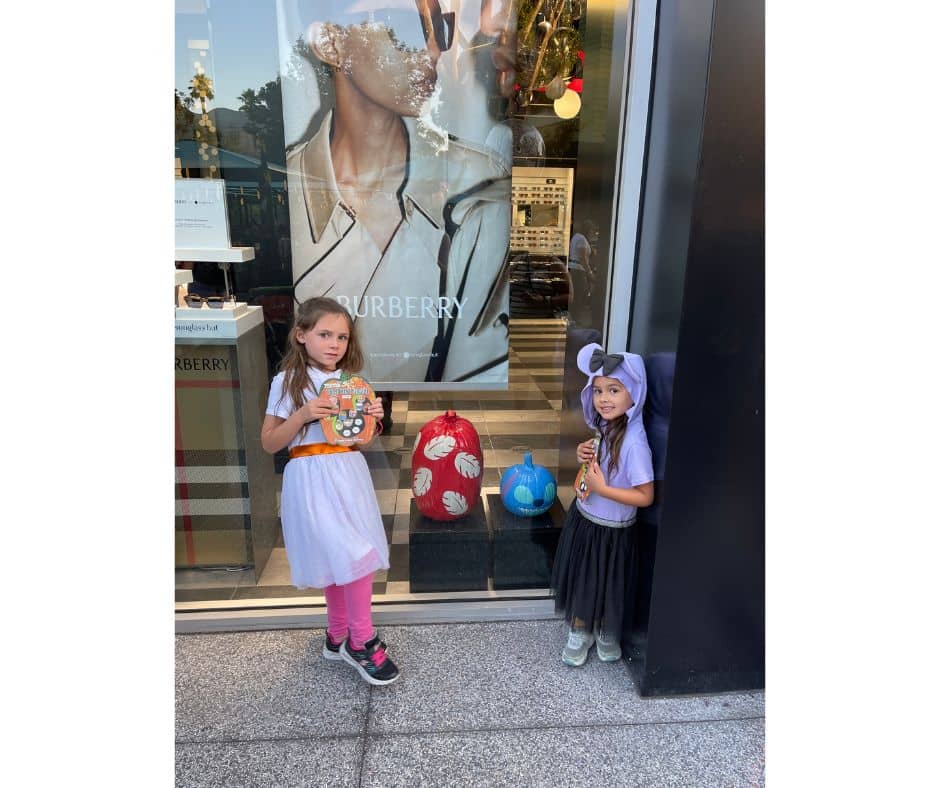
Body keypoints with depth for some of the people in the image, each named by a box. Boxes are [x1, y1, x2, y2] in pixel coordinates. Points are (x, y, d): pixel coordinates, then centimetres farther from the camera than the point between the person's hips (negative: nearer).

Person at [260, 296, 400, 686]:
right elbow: (269, 443, -5)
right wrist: (303, 415, -19)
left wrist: (373, 418, -4)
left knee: (340, 560, 11)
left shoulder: (352, 382, 9)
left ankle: (339, 636, 30)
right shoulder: (288, 382, -4)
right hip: (312, 479, -5)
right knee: (351, 557, -9)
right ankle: (361, 640, 10)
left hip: (349, 474, 5)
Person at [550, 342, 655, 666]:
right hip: (583, 519, 6)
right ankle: (579, 632, 42)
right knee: (580, 579, 20)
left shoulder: (634, 442, -29)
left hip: (612, 531, -6)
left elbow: (645, 496, -24)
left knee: (608, 586, 17)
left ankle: (607, 633, 44)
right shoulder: (603, 427, -6)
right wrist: (585, 456, -11)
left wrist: (602, 489, -27)